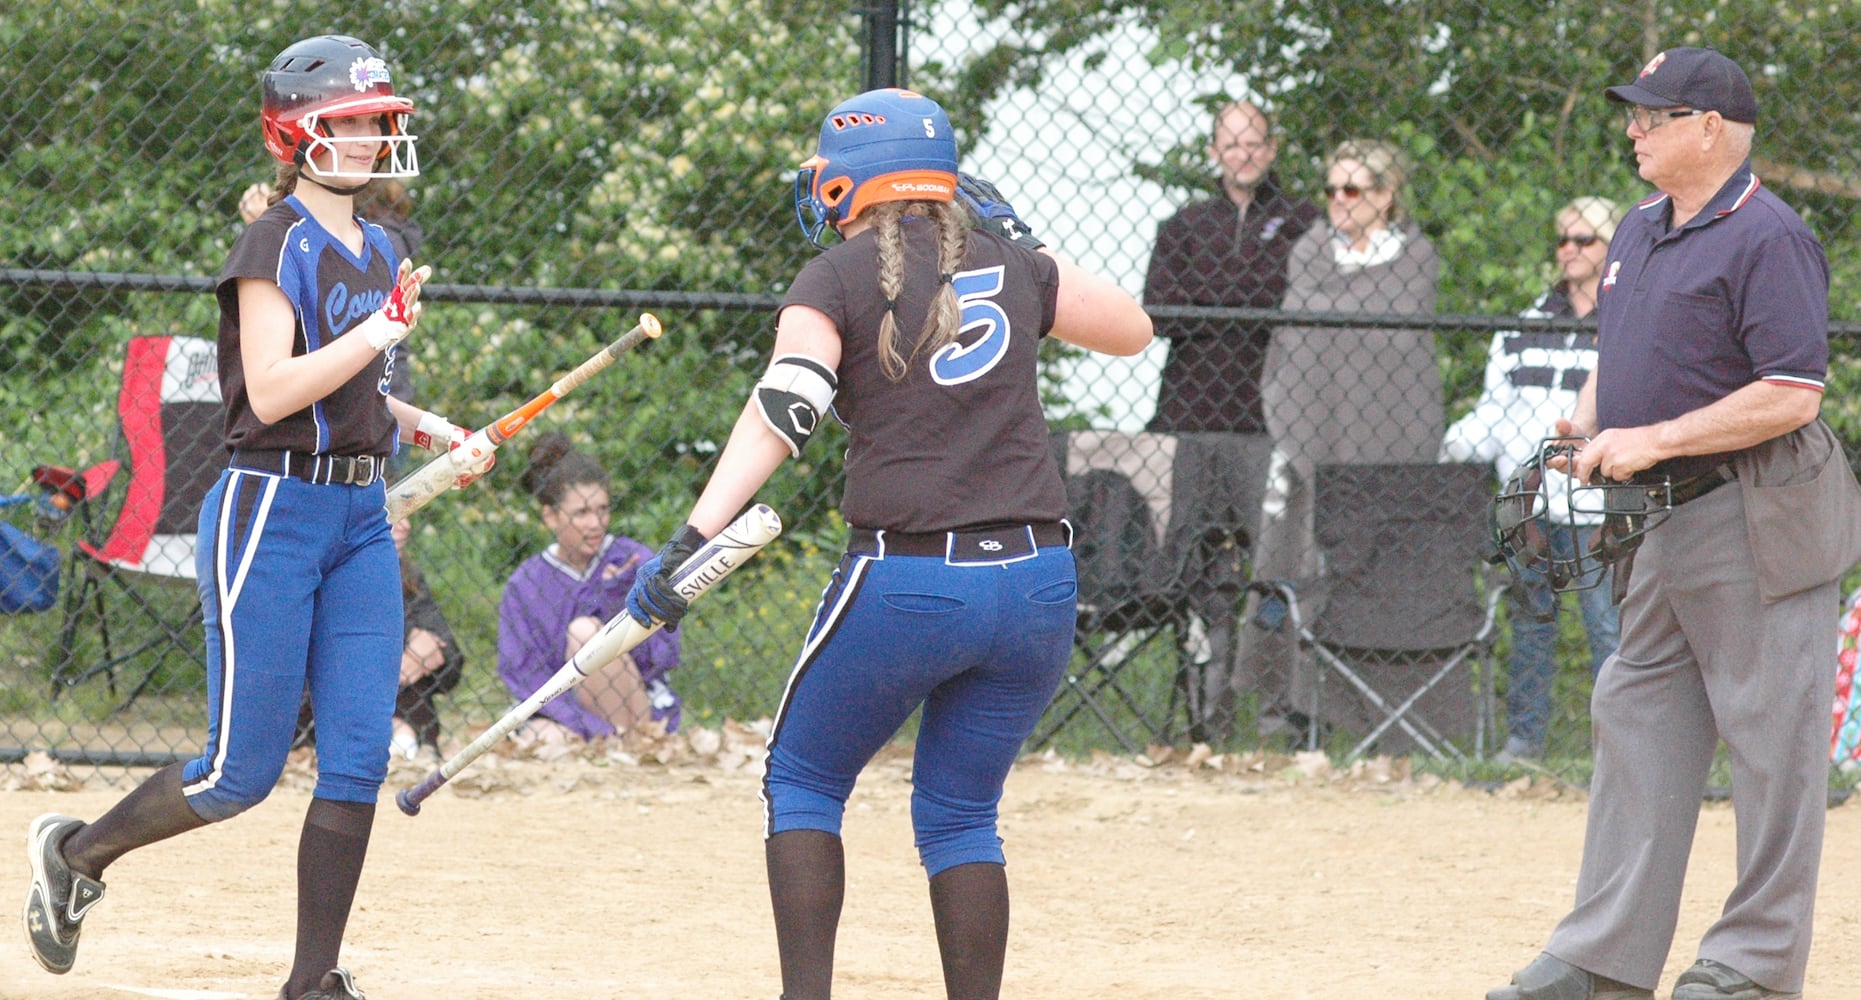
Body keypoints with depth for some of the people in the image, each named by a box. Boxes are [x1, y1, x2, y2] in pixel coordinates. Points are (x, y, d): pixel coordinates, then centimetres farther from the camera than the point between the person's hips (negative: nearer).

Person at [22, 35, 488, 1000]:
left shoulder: (376, 251, 15)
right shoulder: (276, 243, -11)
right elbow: (271, 391, -20)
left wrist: (422, 426, 12)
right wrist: (381, 330, -23)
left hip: (359, 519, 8)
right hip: (270, 510, -8)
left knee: (359, 757, -1)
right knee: (242, 771, -5)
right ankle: (76, 852, 20)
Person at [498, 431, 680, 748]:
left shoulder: (635, 561, -2)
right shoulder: (525, 585, 0)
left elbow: (663, 657, -5)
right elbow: (526, 677, -8)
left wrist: (622, 603, -22)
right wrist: (598, 730, -21)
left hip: (642, 716, 1)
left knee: (584, 629, -24)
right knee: (542, 739, -36)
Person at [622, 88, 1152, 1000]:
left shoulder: (838, 278, -1)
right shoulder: (1011, 265, 11)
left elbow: (783, 407, -17)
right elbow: (1131, 327, 27)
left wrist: (695, 538, -25)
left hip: (907, 579, -4)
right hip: (1036, 582, 4)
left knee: (803, 784, 13)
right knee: (959, 814, 15)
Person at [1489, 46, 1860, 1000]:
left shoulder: (1768, 239, -14)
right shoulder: (1640, 232, 14)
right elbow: (1618, 357, 27)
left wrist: (1652, 439, -20)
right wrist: (1587, 422, 6)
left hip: (1756, 525, -10)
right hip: (1664, 523, 10)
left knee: (1770, 738, -3)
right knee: (1636, 718, 8)